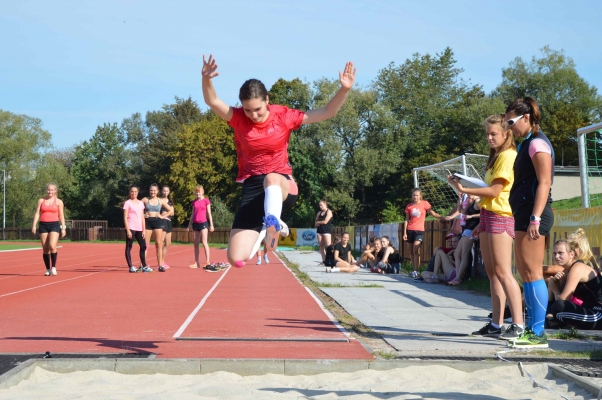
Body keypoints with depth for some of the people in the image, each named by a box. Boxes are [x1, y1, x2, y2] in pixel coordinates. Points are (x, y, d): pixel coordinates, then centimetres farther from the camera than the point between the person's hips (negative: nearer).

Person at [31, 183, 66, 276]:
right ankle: (48, 269, 10)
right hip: (43, 225, 2)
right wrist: (34, 225, -4)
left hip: (54, 225, -2)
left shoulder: (59, 202, 5)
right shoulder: (41, 200, 9)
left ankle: (53, 267, -7)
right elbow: (37, 213, 6)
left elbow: (61, 216, 6)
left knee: (52, 246, -19)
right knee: (45, 249, 2)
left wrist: (63, 228, 0)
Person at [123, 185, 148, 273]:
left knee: (143, 246, 8)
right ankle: (131, 267, -2)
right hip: (131, 228, -6)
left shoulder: (141, 203, 14)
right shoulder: (127, 203, -2)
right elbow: (125, 218, -6)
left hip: (139, 229, 6)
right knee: (129, 247, -2)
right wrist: (128, 230, -13)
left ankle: (144, 266, 19)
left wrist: (144, 230, 10)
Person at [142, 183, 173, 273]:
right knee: (145, 244, -2)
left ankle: (160, 265, 1)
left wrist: (163, 216, 2)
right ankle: (143, 265, -2)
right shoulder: (145, 200, 2)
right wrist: (142, 215, -8)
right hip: (147, 222, -1)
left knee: (159, 244, -1)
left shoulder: (161, 201, 7)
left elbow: (171, 210, 11)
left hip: (157, 222, 1)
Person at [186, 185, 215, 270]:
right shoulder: (194, 202, 11)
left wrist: (211, 225, -6)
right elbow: (193, 214, 17)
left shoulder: (206, 201, -2)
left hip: (203, 223, -6)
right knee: (196, 243, 7)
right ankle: (196, 263, 11)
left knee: (204, 242, -12)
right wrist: (189, 225, 15)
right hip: (195, 223, 6)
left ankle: (207, 263, -13)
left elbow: (209, 213, -2)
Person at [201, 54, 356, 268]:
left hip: (282, 186, -2)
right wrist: (206, 80, -37)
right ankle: (263, 230, 23)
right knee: (236, 259, -8)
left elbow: (327, 112, -3)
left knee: (271, 179, -42)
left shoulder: (284, 116, -3)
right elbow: (212, 101, -17)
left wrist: (344, 89, -18)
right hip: (252, 188, 2)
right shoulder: (238, 118, -2)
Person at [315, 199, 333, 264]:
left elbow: (325, 221, -13)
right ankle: (323, 260, 7)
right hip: (320, 230, 7)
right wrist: (317, 224, -4)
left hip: (327, 230, -7)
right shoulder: (319, 213, 15)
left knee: (328, 246, -14)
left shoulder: (329, 212, -4)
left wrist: (318, 222, 2)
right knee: (321, 246, 4)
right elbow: (316, 223, 20)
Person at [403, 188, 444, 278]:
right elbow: (406, 220, 8)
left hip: (419, 230, -3)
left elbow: (433, 214, 3)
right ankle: (415, 270, 13)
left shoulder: (424, 203, 1)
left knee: (416, 250, -17)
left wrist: (444, 218, -8)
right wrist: (405, 233, 3)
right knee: (411, 251, 5)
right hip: (410, 230, 3)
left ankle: (415, 271, -15)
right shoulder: (409, 206, 7)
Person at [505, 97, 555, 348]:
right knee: (525, 272, 11)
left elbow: (544, 183, -18)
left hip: (533, 213, -10)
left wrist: (535, 218, -25)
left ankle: (538, 334, -7)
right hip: (524, 213, 10)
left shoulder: (537, 143, -10)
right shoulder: (528, 144, 18)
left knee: (532, 272, -10)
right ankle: (532, 329, 16)